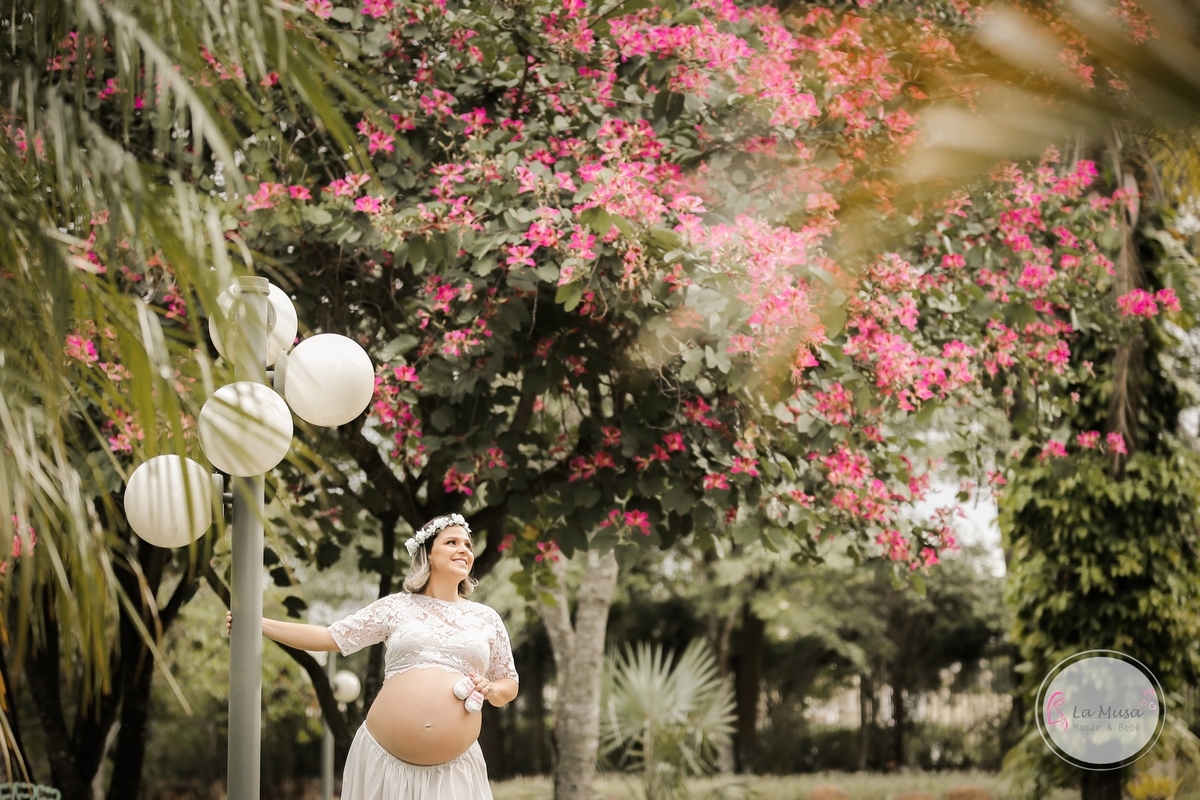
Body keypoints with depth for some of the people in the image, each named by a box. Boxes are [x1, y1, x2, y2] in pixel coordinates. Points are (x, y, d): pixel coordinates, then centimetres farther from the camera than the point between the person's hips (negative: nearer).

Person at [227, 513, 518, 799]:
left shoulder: (486, 618, 10)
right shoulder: (397, 607, 6)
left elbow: (509, 686, 18)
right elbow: (329, 637, 7)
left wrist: (491, 690, -6)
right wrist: (256, 623, 2)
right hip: (385, 759, -1)